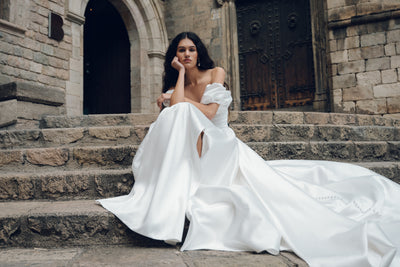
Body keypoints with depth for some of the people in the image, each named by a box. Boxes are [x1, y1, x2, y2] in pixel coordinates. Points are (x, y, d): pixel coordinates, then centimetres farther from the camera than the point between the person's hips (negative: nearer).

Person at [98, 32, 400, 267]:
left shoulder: (216, 73, 6)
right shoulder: (173, 87, 14)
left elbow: (209, 111, -10)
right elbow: (175, 107, -12)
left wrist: (178, 100, 0)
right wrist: (180, 73, 0)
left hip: (222, 149, -2)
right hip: (193, 155, 2)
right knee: (178, 111, -27)